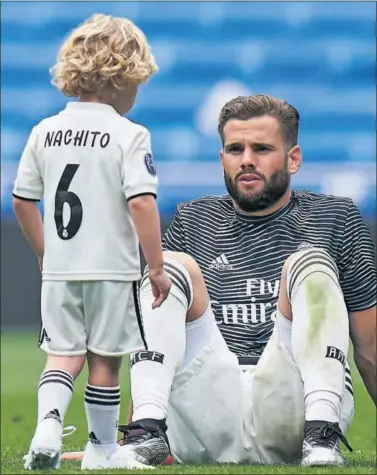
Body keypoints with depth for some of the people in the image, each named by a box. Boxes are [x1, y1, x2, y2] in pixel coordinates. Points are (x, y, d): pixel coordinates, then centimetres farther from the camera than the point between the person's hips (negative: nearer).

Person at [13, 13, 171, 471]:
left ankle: (48, 422, -15)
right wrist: (157, 267, -13)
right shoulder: (129, 135, -12)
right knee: (104, 360, 8)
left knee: (64, 354, 10)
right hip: (111, 268, -4)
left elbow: (21, 200, 10)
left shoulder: (44, 132, 5)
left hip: (58, 269, 4)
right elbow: (141, 202, -19)